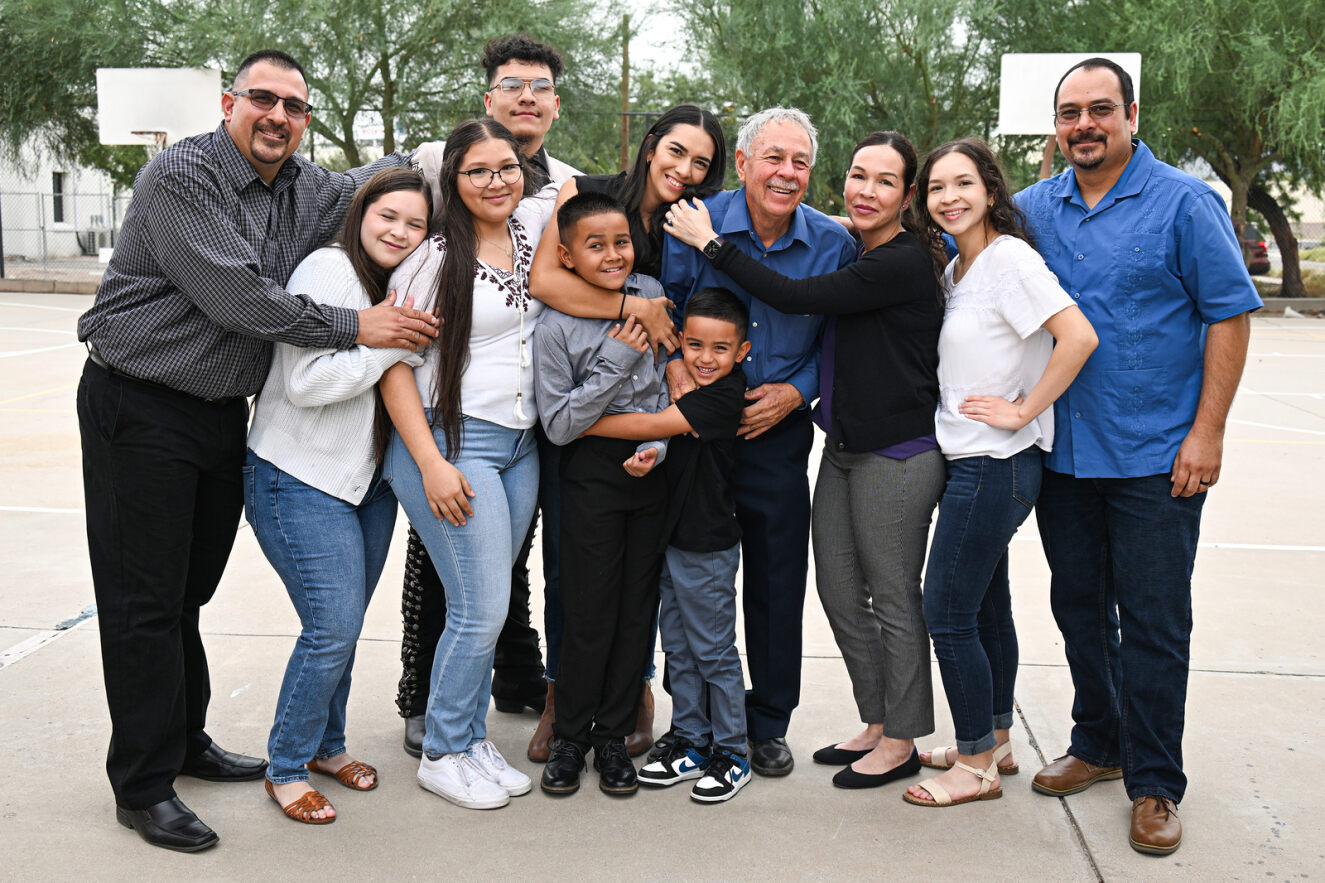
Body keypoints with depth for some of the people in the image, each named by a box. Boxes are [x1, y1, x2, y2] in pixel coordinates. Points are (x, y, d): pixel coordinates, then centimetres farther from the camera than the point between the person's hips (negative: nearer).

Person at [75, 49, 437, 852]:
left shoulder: (306, 189, 6)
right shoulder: (182, 176, -17)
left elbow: (379, 178, 24)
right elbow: (238, 298, -24)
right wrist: (355, 327, -21)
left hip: (224, 410, 7)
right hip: (140, 412, -7)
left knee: (190, 590, 17)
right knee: (145, 600, 0)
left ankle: (187, 743, 32)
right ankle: (144, 786, 11)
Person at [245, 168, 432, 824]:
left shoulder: (398, 285, 11)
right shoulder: (329, 269, -15)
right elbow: (306, 381, -23)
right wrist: (391, 342, -22)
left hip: (366, 479, 8)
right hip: (300, 479, -8)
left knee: (343, 626, 15)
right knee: (334, 628, -9)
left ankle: (325, 745, 33)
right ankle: (287, 766, 10)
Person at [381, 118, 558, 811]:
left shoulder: (532, 222, 7)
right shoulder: (433, 256, -7)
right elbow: (395, 363, -9)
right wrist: (432, 463, -16)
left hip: (520, 445, 6)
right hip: (453, 441, -6)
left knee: (486, 606, 11)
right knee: (481, 609, -6)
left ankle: (471, 738, 26)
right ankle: (443, 754, 13)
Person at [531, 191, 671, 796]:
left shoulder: (650, 294, 2)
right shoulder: (556, 327, -10)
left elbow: (671, 380, 9)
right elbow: (559, 425, -12)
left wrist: (657, 444, -7)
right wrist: (616, 361, -17)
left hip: (653, 467, 4)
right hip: (593, 471, -4)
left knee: (639, 606, 9)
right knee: (591, 612, 2)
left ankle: (614, 735, 24)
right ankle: (570, 736, 22)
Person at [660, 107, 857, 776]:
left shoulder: (833, 244, -3)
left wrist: (795, 391, -8)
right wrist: (675, 369, -13)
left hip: (779, 432, 1)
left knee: (778, 582, 7)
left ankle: (768, 722, 26)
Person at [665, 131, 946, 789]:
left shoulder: (905, 263, -16)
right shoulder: (853, 254, 11)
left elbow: (794, 297, -21)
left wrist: (710, 243, -14)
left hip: (897, 456, -9)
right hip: (843, 449, 9)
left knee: (893, 598, 2)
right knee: (839, 592, 12)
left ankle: (901, 742, 18)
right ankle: (877, 723, 28)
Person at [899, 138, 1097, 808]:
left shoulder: (1008, 256, -14)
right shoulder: (955, 269, 13)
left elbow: (1078, 337, -24)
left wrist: (1022, 412, -19)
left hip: (994, 465, -9)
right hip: (971, 460, 9)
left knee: (948, 614, -3)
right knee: (986, 606, 18)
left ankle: (978, 766, 11)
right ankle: (994, 741, 32)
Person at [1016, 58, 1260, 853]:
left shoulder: (1184, 202, -5)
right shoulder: (1033, 209, 7)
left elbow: (1231, 314, -6)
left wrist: (1207, 432, -12)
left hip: (1157, 459, -4)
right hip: (1063, 452, 5)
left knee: (1152, 623, 1)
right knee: (1080, 609, 15)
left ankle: (1154, 785, 14)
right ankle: (1097, 745, 32)